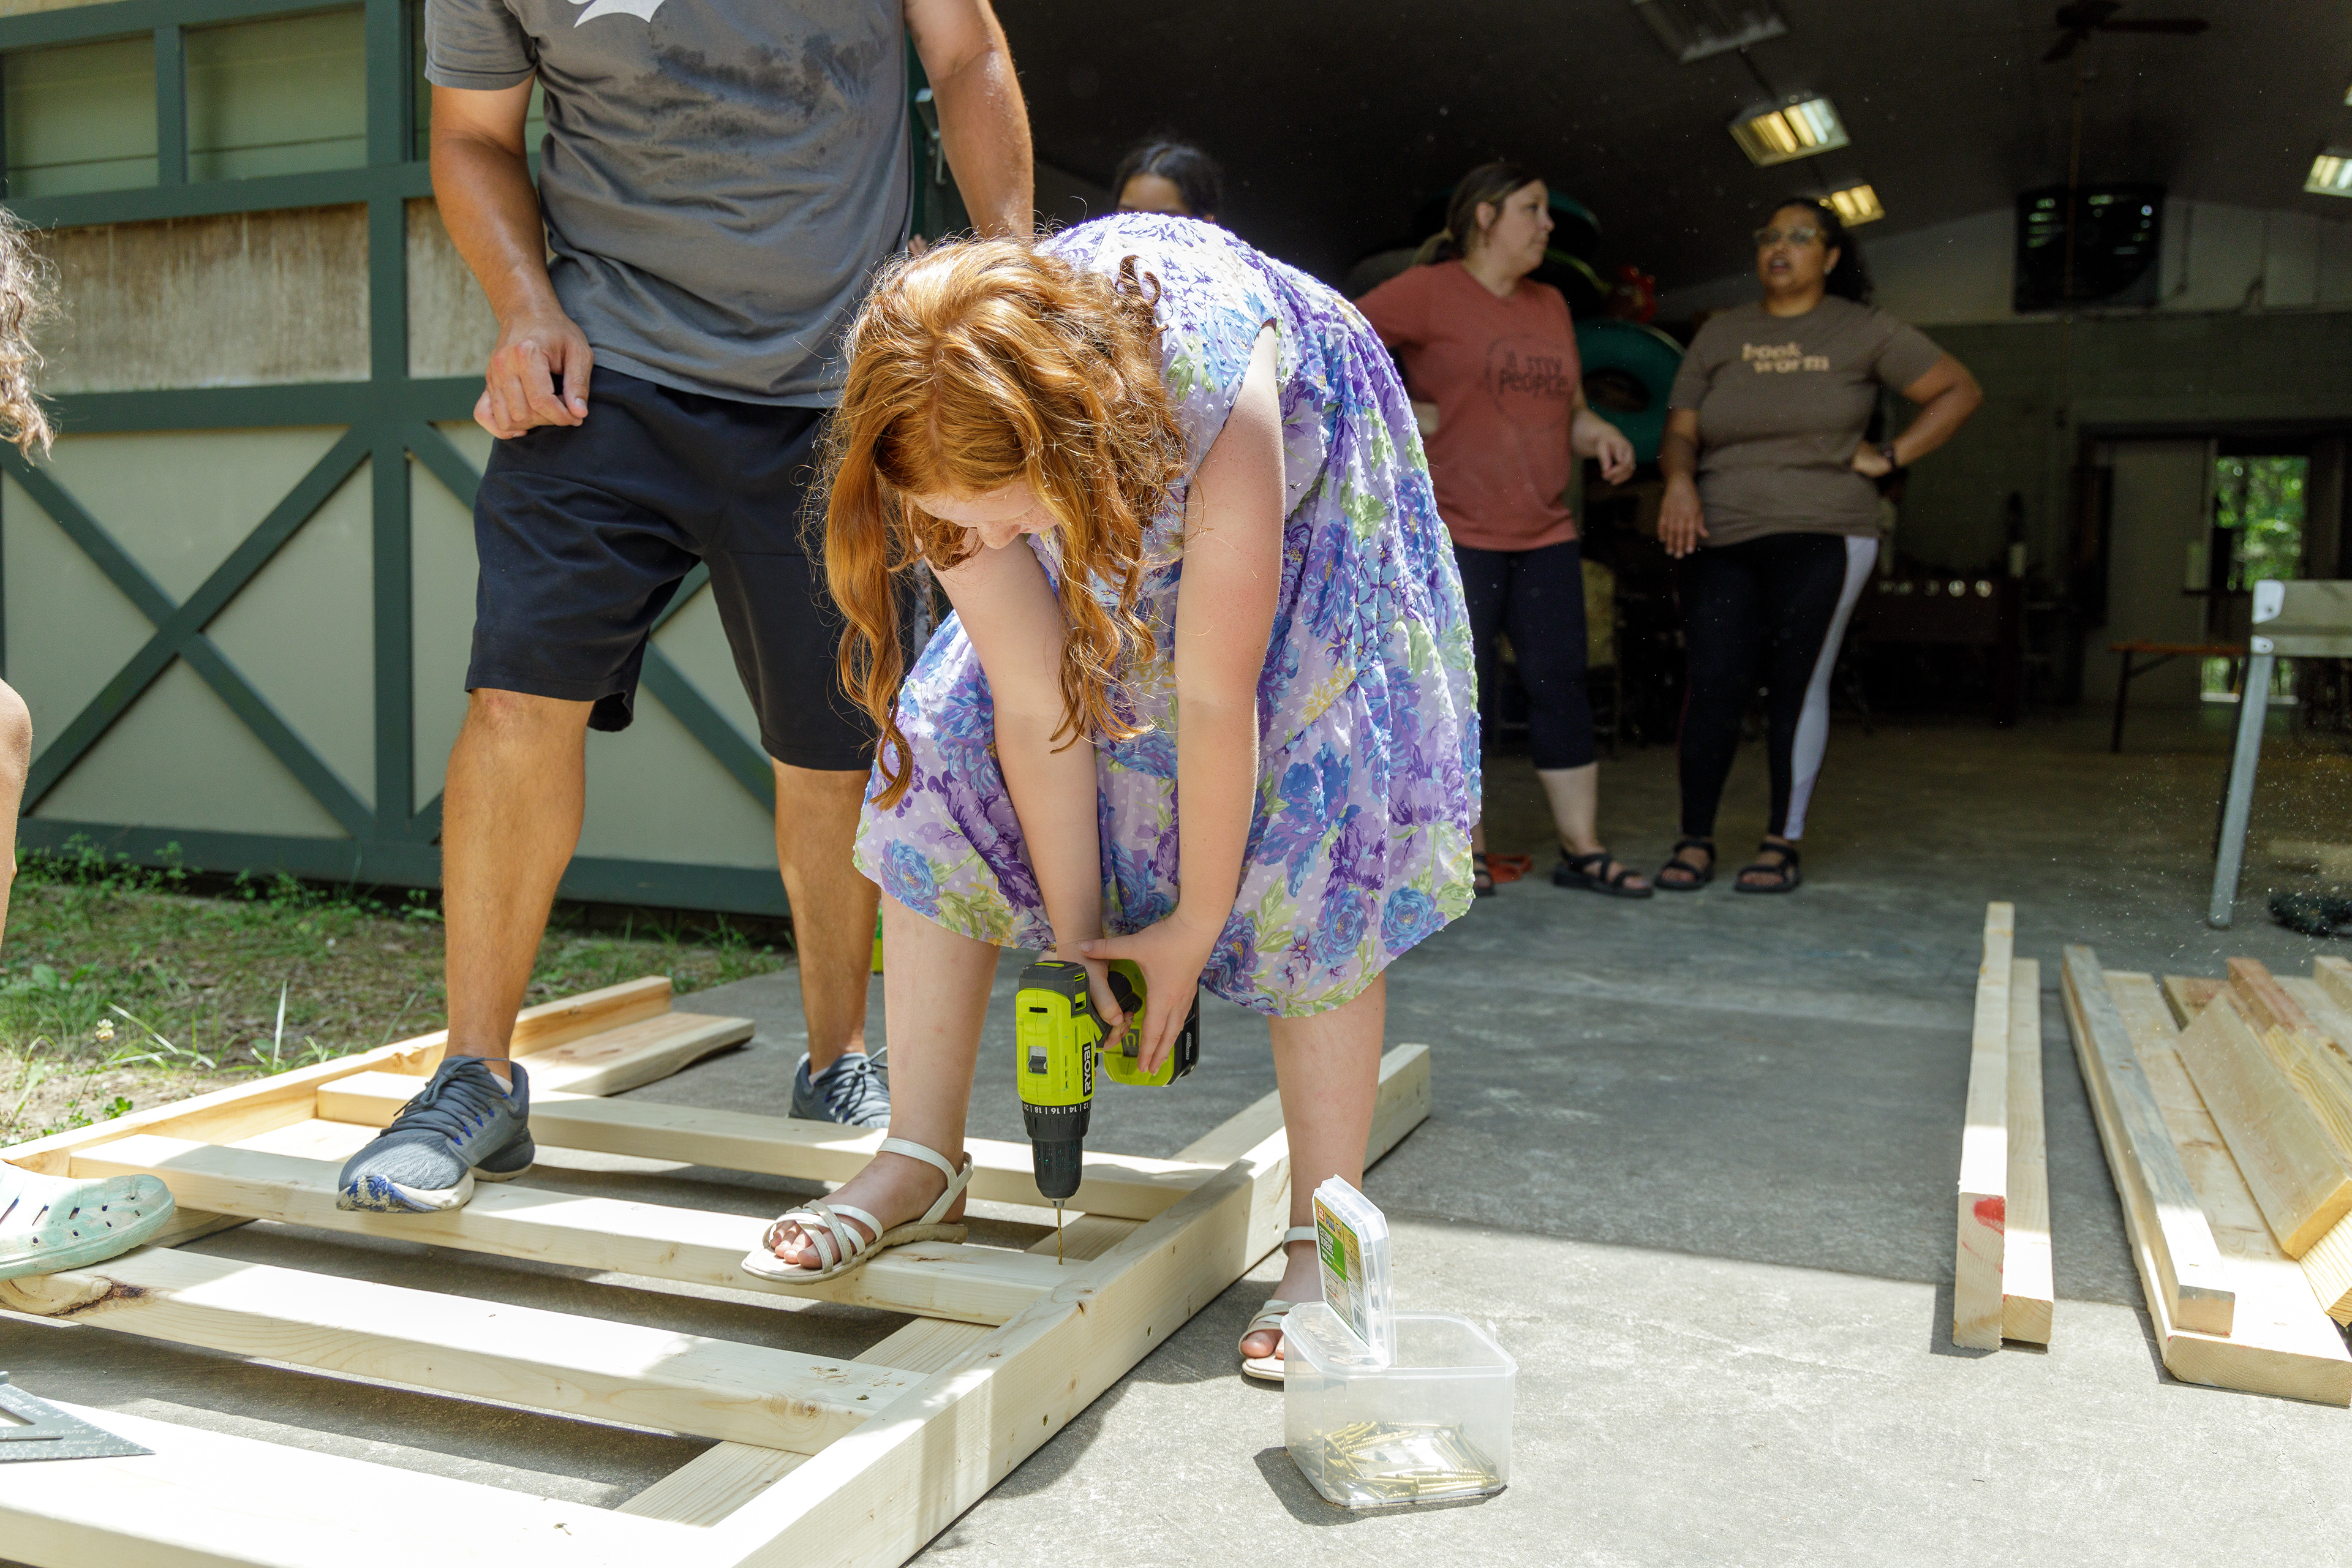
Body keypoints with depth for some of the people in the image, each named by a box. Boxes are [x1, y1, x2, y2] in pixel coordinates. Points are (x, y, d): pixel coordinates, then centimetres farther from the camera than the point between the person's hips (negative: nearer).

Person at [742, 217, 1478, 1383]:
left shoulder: (1212, 397, -45)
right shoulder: (962, 455, -32)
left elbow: (1216, 705, -35)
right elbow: (1038, 710, -26)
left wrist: (1193, 930, -24)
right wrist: (1077, 937, -21)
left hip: (1306, 495, -3)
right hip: (1110, 536, 4)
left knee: (1308, 817, -19)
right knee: (945, 760, -11)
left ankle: (1323, 1237, -11)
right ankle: (921, 1165, -3)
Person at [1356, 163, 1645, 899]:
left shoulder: (1550, 304, 17)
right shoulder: (1429, 292, -3)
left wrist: (1597, 432, 1)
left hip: (1545, 535, 6)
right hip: (1454, 534, -6)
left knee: (1561, 685, 4)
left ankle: (1582, 847, 10)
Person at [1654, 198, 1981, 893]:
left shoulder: (1863, 332, 7)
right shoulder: (1721, 334, 15)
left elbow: (1960, 391, 10)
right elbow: (1680, 430, 10)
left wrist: (1887, 458, 1)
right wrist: (1678, 482, -11)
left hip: (1819, 537, -2)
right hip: (1717, 538, 2)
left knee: (1798, 686, -2)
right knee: (1715, 685, -5)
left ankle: (1783, 844, 8)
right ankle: (1695, 841, 3)